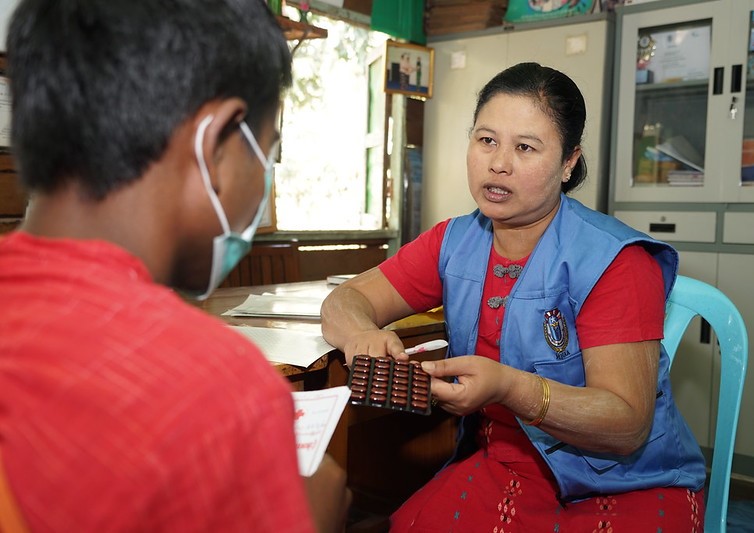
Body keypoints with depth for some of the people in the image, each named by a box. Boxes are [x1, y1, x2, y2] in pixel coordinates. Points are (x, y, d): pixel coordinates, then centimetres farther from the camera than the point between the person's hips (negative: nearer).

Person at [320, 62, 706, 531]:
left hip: (632, 486, -2)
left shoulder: (614, 259, -16)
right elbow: (344, 301, 3)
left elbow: (627, 425, -20)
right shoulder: (454, 243, 1)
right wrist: (361, 333, -22)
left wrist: (508, 388, -37)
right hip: (505, 462, 3)